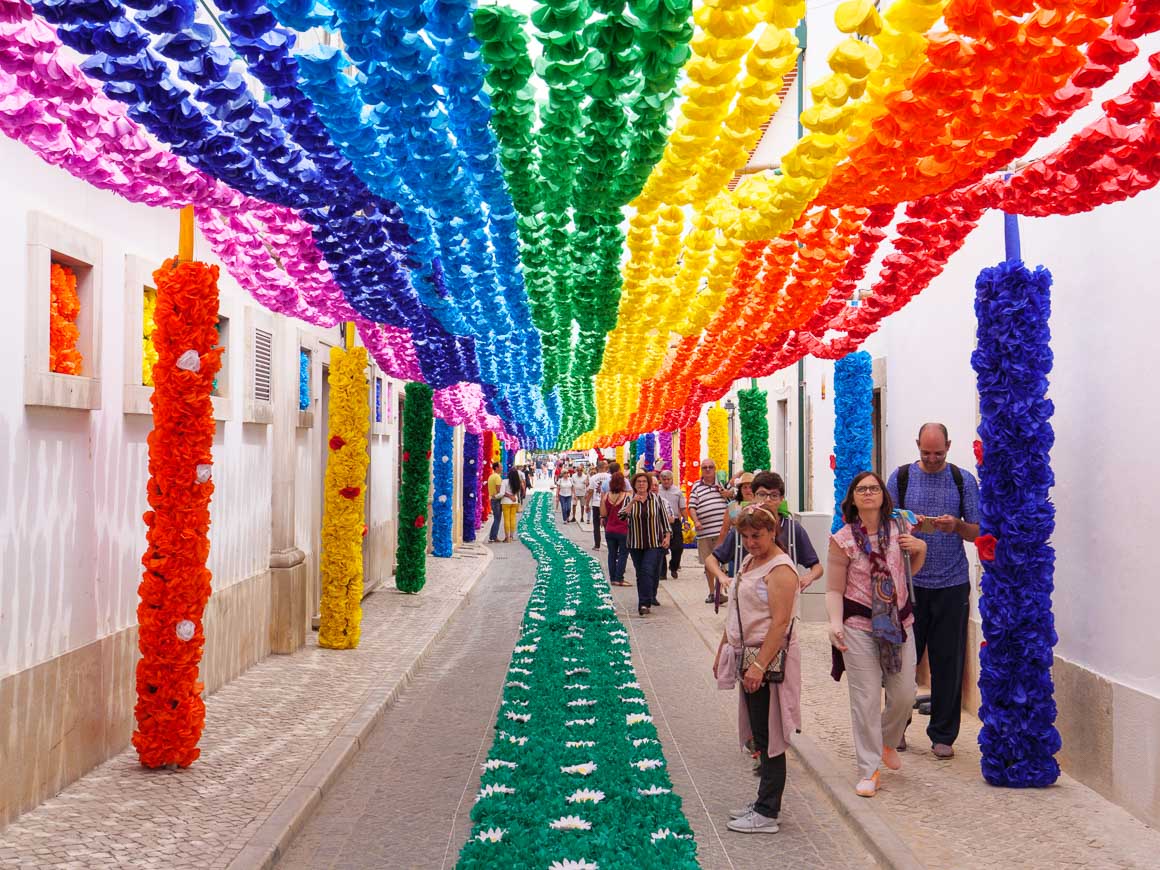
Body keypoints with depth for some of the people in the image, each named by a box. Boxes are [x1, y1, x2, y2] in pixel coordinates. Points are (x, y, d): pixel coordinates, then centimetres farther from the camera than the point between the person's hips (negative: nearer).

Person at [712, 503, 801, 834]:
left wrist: (759, 665, -26)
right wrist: (723, 651, 20)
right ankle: (764, 802, 26)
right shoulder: (749, 562, 14)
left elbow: (780, 622, -23)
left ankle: (767, 814, 5)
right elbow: (736, 614, 21)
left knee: (768, 737, -2)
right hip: (747, 656, 9)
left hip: (770, 658, -9)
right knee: (758, 734, 16)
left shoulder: (780, 569, -16)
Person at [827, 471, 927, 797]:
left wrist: (920, 548, 0)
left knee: (904, 693, 9)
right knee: (866, 699, -2)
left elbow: (913, 571, 19)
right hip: (859, 626, -4)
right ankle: (868, 771, 8)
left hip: (899, 622, 4)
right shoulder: (843, 540, -6)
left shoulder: (899, 530, 4)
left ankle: (887, 741, 39)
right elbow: (834, 590, -5)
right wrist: (835, 622, -20)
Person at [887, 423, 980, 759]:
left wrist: (957, 525, -14)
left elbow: (976, 532, 6)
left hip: (952, 583, 0)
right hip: (909, 582, 0)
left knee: (948, 662, 3)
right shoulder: (901, 477, 5)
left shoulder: (963, 480, 5)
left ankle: (943, 735, 14)